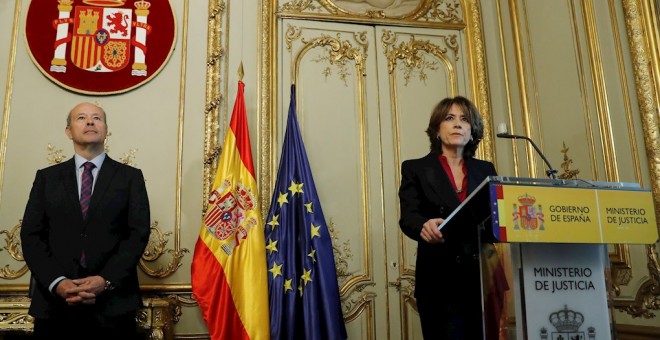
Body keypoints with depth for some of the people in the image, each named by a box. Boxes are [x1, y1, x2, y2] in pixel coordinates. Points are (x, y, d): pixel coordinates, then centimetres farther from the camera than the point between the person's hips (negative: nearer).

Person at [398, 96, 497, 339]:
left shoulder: (486, 170, 15)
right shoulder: (415, 169, 5)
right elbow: (408, 216, -9)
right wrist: (424, 226, -31)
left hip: (483, 276, 3)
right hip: (440, 278, -3)